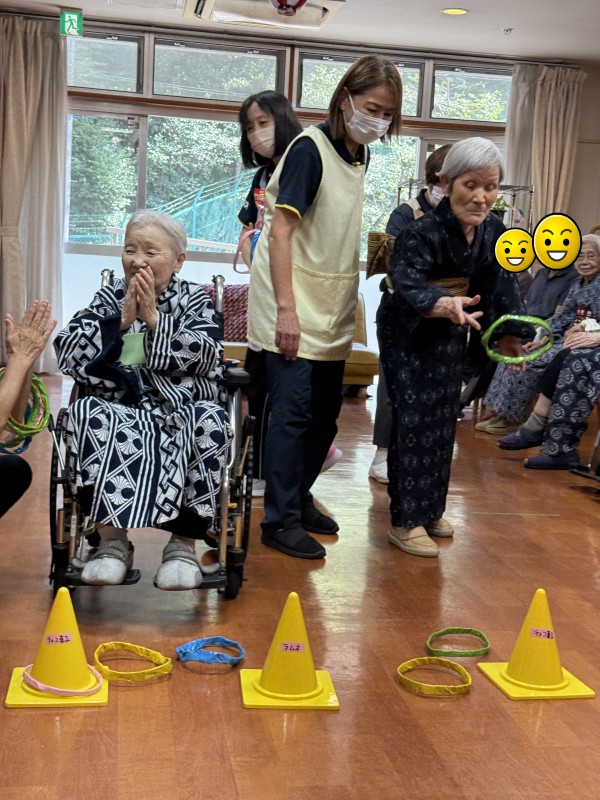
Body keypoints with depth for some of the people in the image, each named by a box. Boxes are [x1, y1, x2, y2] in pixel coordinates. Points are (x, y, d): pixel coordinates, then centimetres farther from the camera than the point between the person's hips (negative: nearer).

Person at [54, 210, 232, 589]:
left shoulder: (195, 301, 11)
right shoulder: (109, 298, 15)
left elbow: (205, 355, -8)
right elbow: (67, 352, 1)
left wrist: (154, 319, -9)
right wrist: (121, 321, -7)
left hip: (182, 412, -1)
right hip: (120, 411, 1)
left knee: (210, 420, -34)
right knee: (86, 413, -31)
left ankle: (184, 542, -20)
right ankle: (112, 538, -22)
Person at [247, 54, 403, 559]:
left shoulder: (362, 157, 11)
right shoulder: (310, 149, -12)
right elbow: (279, 231, -18)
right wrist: (286, 309, -23)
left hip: (333, 310, 8)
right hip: (294, 308, -8)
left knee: (327, 410, 13)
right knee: (293, 411, -7)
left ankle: (299, 496, 29)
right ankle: (281, 520, 3)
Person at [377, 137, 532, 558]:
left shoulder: (495, 231, -11)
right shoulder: (422, 232, -29)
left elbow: (503, 286, 1)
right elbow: (408, 286, -42)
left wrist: (508, 333, -1)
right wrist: (445, 305, -60)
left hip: (450, 333, 6)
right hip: (406, 332, -6)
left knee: (444, 418, 13)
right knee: (414, 416, -10)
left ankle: (431, 509, 28)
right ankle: (407, 521, -2)